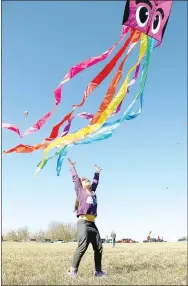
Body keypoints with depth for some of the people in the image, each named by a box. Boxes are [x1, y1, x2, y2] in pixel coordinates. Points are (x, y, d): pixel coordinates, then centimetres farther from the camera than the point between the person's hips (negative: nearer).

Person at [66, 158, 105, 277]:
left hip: (92, 223, 7)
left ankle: (98, 271, 12)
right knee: (82, 246, -15)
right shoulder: (80, 191, 6)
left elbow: (95, 182, 34)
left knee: (99, 247, 3)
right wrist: (72, 166, 15)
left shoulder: (93, 192, 20)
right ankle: (72, 271, -9)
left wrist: (97, 172, 45)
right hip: (83, 222, -7)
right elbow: (75, 178, 7)